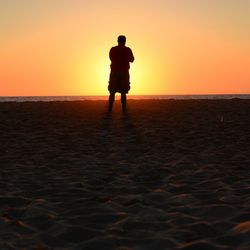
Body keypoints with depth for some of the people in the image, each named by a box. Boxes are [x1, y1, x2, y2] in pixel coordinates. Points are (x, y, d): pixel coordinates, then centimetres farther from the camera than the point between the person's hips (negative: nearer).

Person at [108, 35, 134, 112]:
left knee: (112, 92, 5)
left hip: (114, 72, 1)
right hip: (124, 73, -1)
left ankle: (110, 109, -1)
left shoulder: (113, 49, 0)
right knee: (123, 92, 2)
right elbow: (131, 60, 10)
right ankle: (123, 109, -3)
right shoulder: (127, 50, -3)